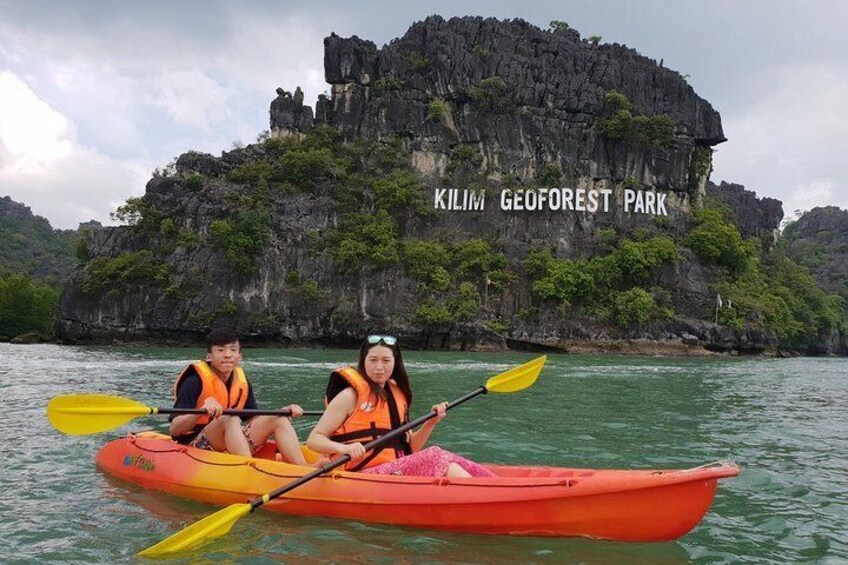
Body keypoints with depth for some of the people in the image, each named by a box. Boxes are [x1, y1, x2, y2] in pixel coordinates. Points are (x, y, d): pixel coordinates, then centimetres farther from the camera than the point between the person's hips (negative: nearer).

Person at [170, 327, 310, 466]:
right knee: (230, 419, -34)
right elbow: (174, 430, -18)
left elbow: (254, 420, 11)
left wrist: (286, 410, -4)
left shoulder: (242, 382, 10)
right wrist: (202, 411, -37)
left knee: (279, 419, -8)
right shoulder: (195, 382, -10)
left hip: (232, 445, 7)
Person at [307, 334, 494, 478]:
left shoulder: (396, 394, 16)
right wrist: (343, 448, -27)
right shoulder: (351, 395, -4)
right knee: (436, 457, -25)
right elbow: (314, 439, -8)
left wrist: (430, 423, 1)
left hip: (396, 470, 6)